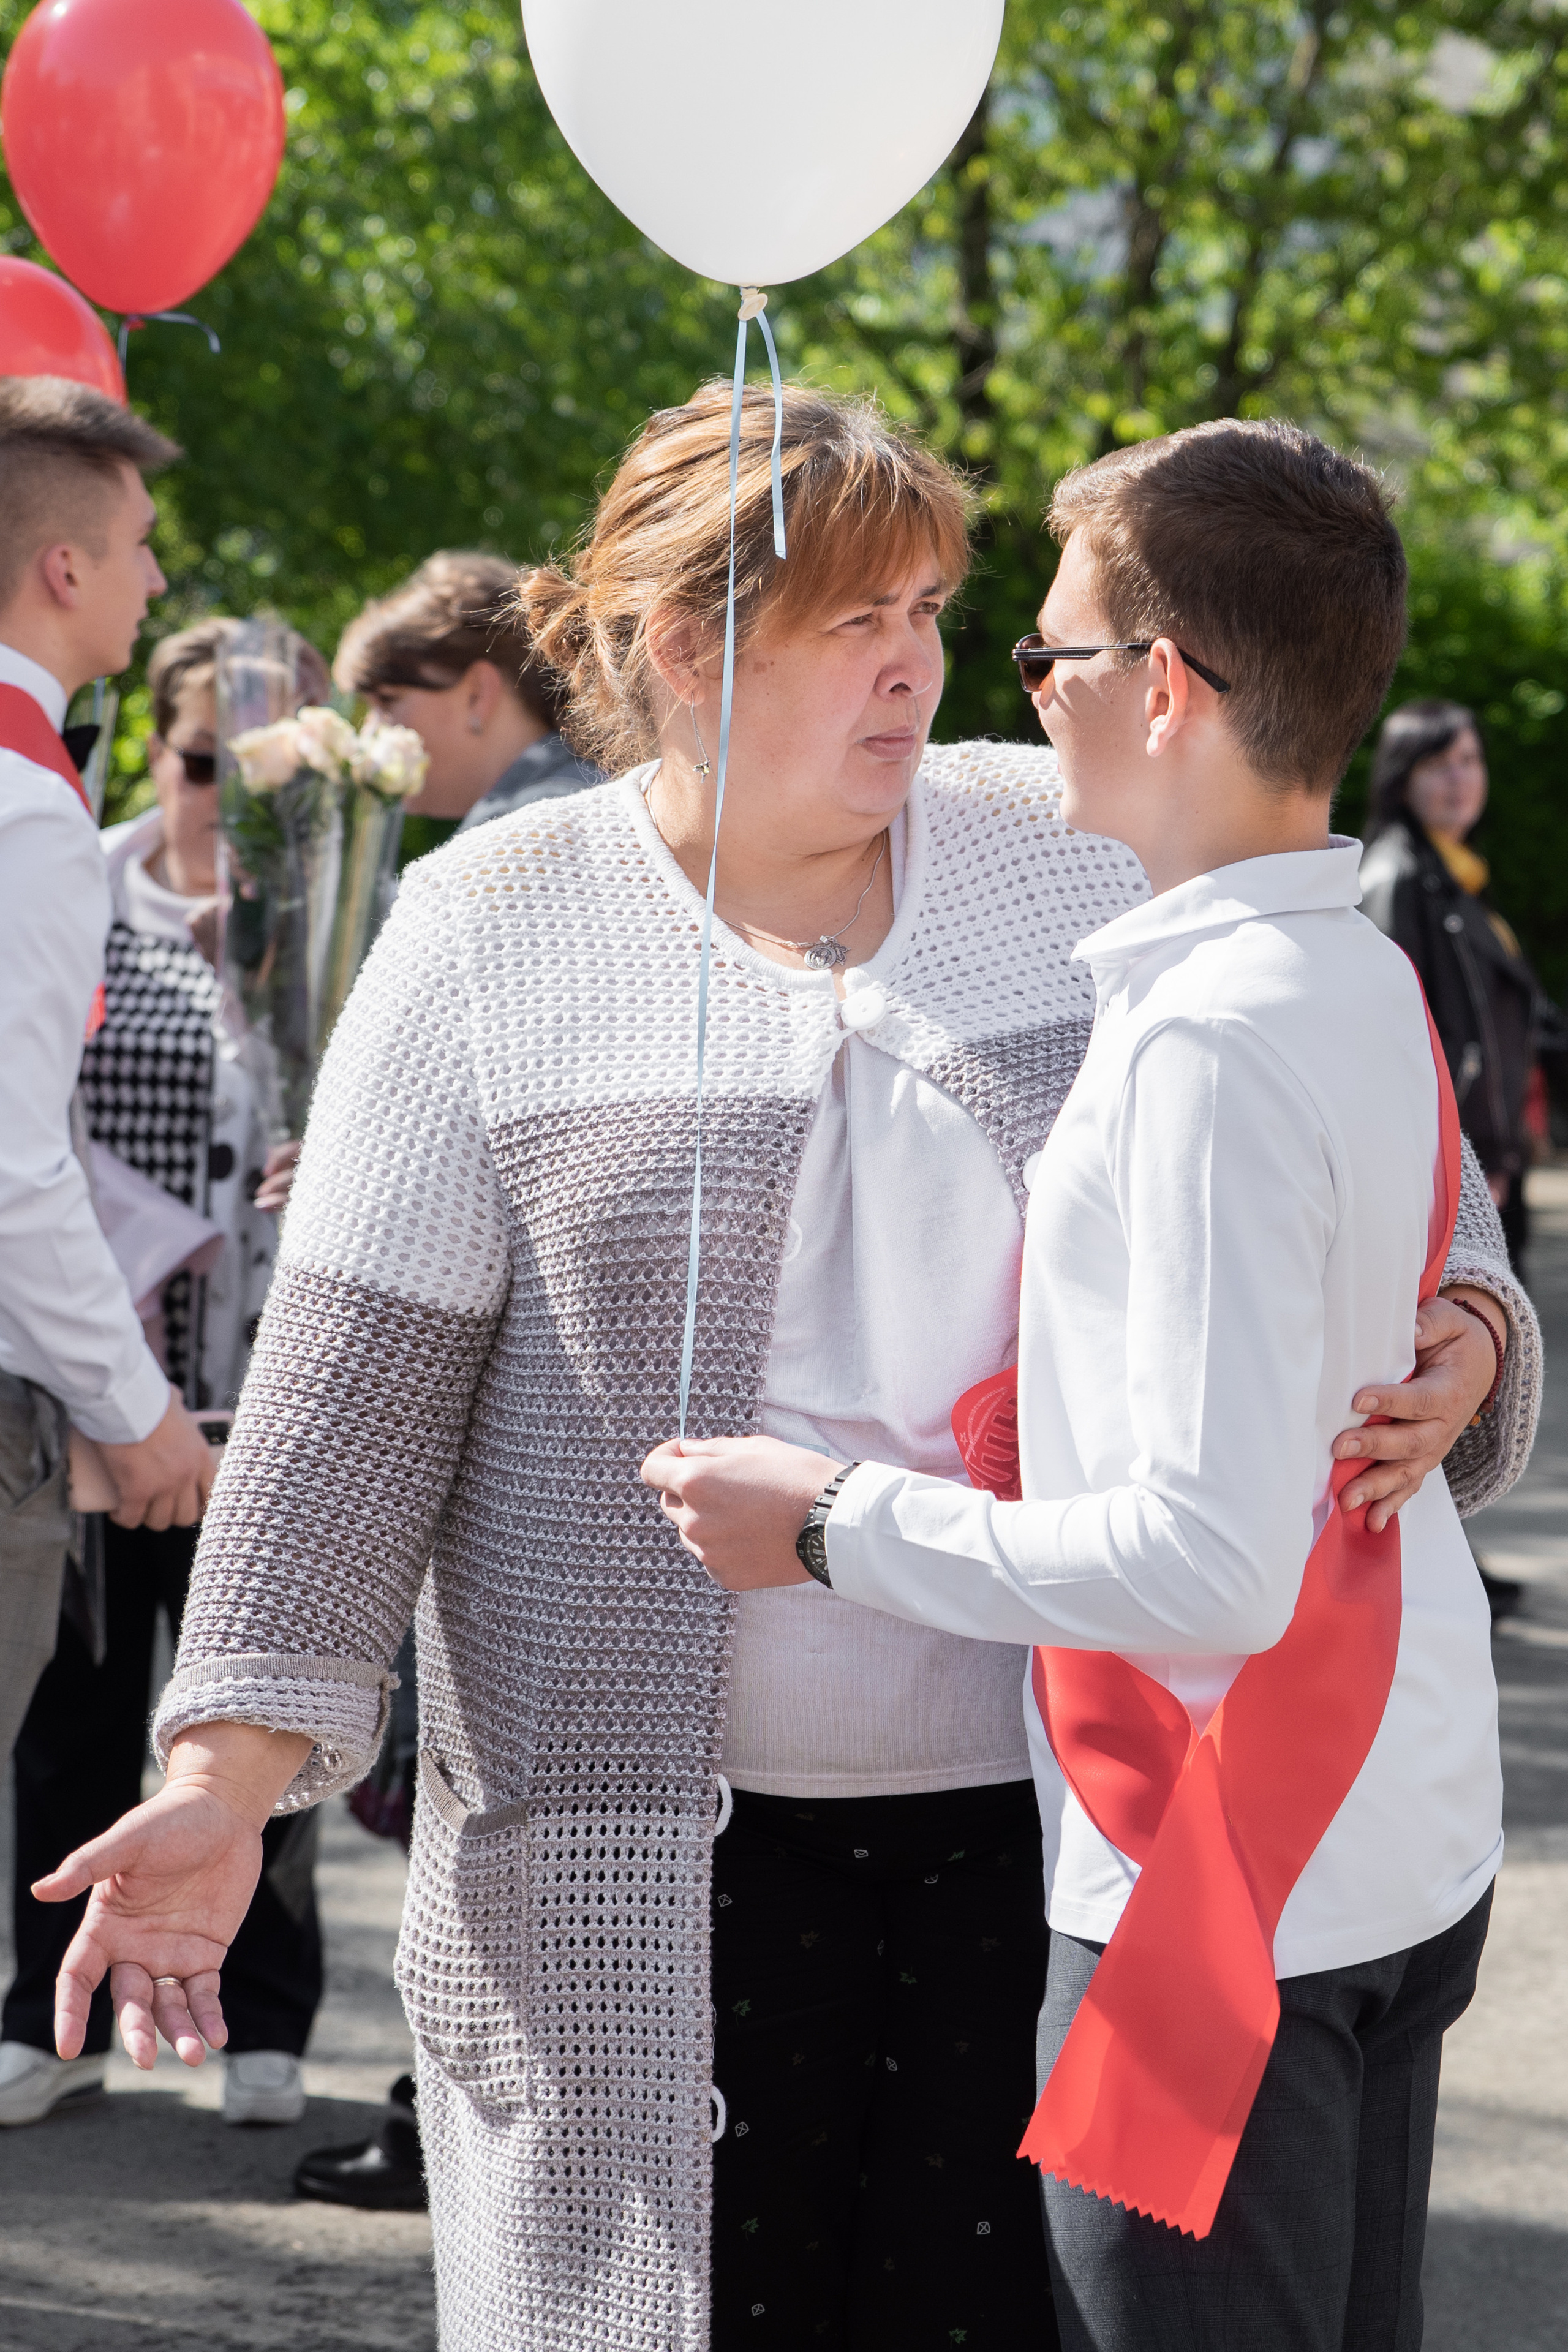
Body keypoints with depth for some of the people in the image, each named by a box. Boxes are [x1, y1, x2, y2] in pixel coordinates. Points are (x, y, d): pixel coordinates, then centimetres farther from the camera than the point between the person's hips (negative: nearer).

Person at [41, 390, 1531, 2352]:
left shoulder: (1072, 853, 5)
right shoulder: (494, 936, -1)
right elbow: (355, 1385, -4)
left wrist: (1454, 1331, -8)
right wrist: (227, 1777, -11)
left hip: (1038, 1797, 2)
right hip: (650, 1840, -2)